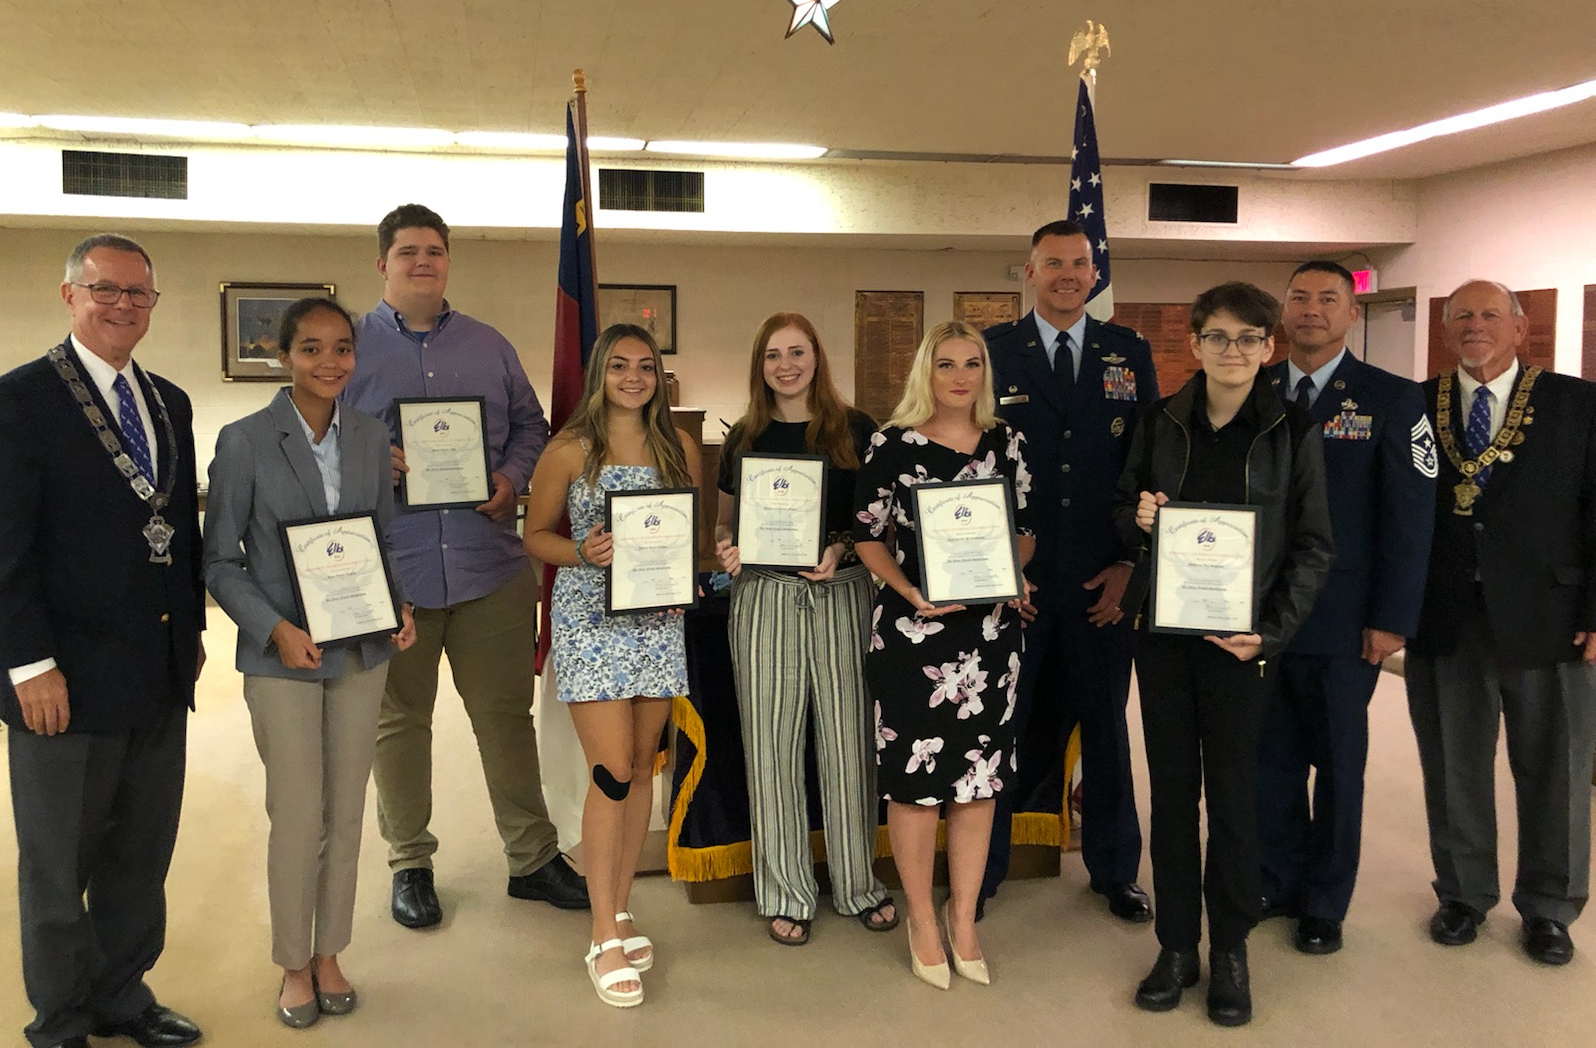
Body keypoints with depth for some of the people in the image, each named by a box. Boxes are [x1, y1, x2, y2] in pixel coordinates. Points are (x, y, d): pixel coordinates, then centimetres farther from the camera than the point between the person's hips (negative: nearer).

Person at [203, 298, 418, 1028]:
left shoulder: (371, 436, 3)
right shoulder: (244, 441, -8)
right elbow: (220, 561, -5)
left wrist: (400, 606, -6)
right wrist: (277, 629, -17)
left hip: (362, 652, 4)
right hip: (283, 657, -3)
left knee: (347, 812, 12)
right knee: (299, 818, 3)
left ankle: (329, 955, 29)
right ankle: (295, 964, 24)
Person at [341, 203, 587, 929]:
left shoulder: (490, 347, 12)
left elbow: (529, 428, 14)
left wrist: (511, 479, -5)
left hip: (490, 565, 2)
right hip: (392, 570, -1)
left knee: (507, 715, 8)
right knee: (399, 720, 11)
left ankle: (533, 857, 21)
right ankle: (409, 864, 27)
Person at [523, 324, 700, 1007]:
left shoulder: (676, 445, 7)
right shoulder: (571, 448, -2)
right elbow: (536, 535, 3)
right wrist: (583, 552, -16)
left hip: (659, 618, 4)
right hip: (591, 618, -4)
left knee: (641, 769, 10)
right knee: (611, 774, -8)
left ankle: (620, 911, 26)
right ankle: (605, 940, 3)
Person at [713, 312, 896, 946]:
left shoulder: (856, 431, 3)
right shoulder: (744, 438, 9)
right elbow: (726, 521, 16)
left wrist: (842, 547, -13)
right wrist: (725, 548, -6)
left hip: (843, 595, -1)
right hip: (765, 598, 2)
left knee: (847, 741, 4)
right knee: (771, 747, 5)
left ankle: (858, 885, 21)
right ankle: (785, 893, 19)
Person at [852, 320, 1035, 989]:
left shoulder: (1005, 443, 6)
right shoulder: (892, 445, -4)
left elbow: (1026, 529, 13)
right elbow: (867, 536, 0)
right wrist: (908, 590, -15)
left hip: (990, 629, 4)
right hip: (912, 630, -3)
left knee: (980, 775, 9)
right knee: (914, 777, 4)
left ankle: (963, 920, 26)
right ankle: (922, 922, 23)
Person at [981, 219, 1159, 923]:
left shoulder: (1130, 354, 7)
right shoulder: (992, 352, 1)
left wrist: (1131, 563, -2)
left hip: (1102, 581, 2)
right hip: (1013, 578, -2)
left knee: (1105, 725, 14)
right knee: (1004, 727, 6)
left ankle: (1114, 871, 32)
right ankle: (982, 870, 23)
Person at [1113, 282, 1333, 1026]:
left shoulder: (1293, 432, -1)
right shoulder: (1160, 423, 6)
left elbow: (1314, 545, -1)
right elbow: (1123, 509, 13)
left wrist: (1274, 630, -12)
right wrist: (1137, 520, -11)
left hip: (1241, 636, -2)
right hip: (1161, 629, 2)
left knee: (1233, 790, 6)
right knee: (1171, 785, 8)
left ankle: (1230, 950, 22)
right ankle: (1176, 946, 21)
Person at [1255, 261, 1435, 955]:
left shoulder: (1393, 400, -4)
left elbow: (1410, 517, -6)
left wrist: (1392, 619, -10)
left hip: (1342, 623, -3)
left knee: (1337, 763, 11)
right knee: (1270, 757, 12)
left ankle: (1325, 903, 26)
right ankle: (1278, 884, 28)